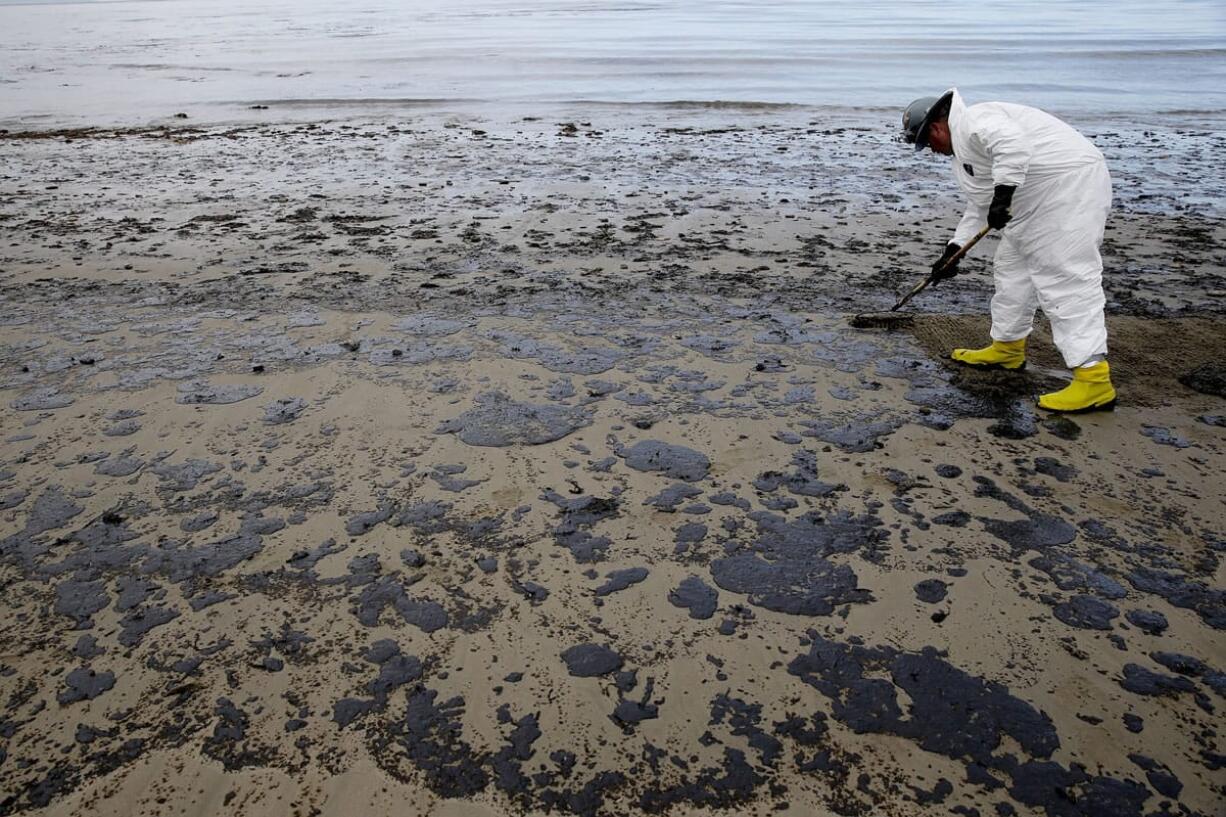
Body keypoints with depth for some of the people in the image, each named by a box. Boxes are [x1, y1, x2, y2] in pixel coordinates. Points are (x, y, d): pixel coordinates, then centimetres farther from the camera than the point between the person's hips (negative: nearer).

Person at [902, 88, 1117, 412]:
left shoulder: (974, 119, -11)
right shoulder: (965, 146, 22)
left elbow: (1013, 143, -31)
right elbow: (979, 206, 27)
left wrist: (1002, 195, -30)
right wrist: (952, 250, 24)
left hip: (1071, 184, -11)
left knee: (1066, 279, -15)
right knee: (1012, 267, 19)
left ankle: (1093, 378, -16)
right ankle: (1008, 347, 32)